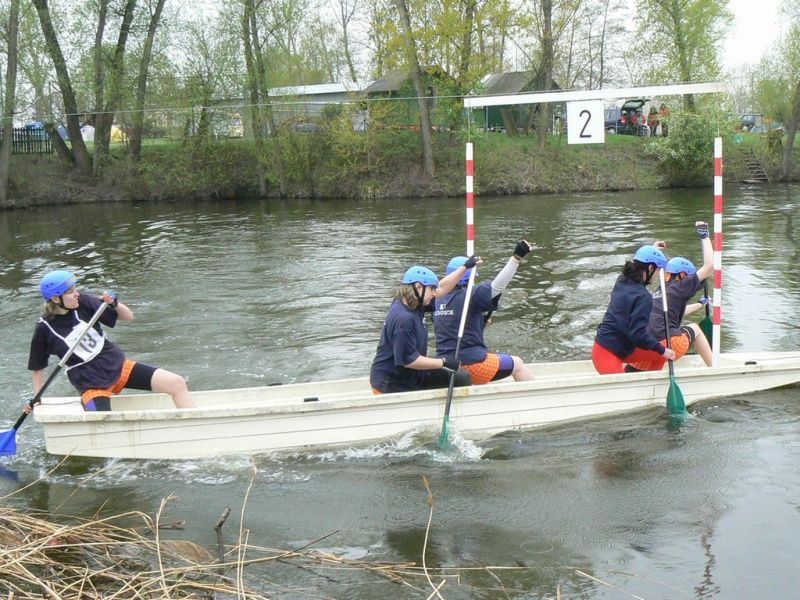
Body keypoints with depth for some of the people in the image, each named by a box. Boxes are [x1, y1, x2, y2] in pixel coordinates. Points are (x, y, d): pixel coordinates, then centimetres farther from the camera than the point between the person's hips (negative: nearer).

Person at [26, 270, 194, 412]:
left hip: (118, 365, 4)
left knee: (177, 383, -8)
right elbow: (37, 368, 3)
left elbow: (128, 317, 2)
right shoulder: (44, 329, -9)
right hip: (92, 386, -4)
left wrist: (115, 304, -17)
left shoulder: (83, 303, -3)